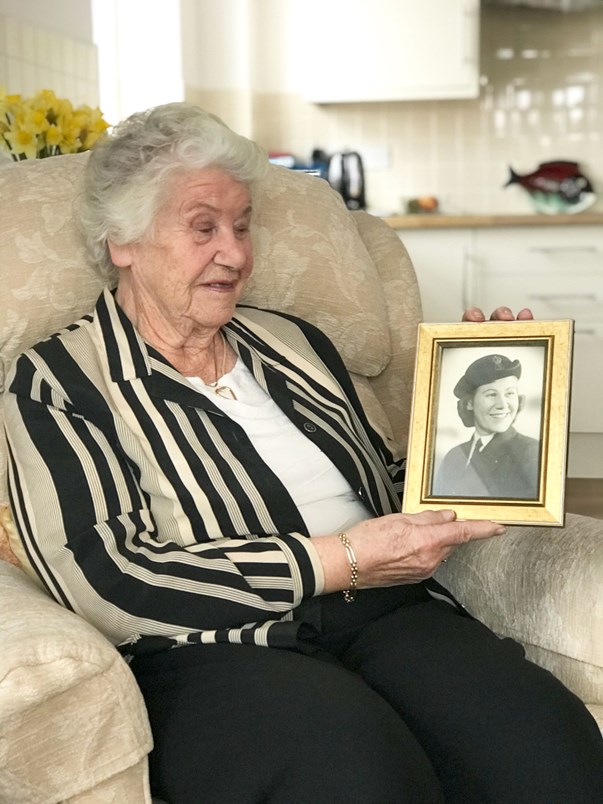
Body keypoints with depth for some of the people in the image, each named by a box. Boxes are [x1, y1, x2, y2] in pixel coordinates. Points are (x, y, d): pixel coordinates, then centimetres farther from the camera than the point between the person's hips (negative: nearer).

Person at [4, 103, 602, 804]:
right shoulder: (58, 381, 4)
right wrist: (339, 561, -11)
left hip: (387, 615, 5)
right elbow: (103, 583, -10)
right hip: (216, 650, -4)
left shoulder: (293, 342, 22)